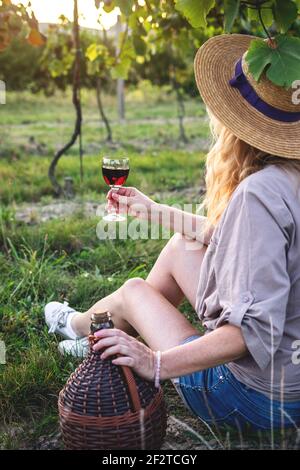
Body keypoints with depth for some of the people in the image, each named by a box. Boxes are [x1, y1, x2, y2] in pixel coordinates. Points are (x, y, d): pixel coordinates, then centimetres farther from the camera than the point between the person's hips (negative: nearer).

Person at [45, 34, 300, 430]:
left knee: (132, 292, 7)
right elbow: (224, 236, 15)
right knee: (181, 246, 12)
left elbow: (254, 329, -32)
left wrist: (158, 363, -24)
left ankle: (80, 326, 43)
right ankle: (102, 336, 32)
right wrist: (153, 210, 23)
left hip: (258, 397, -7)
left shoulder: (259, 193, -29)